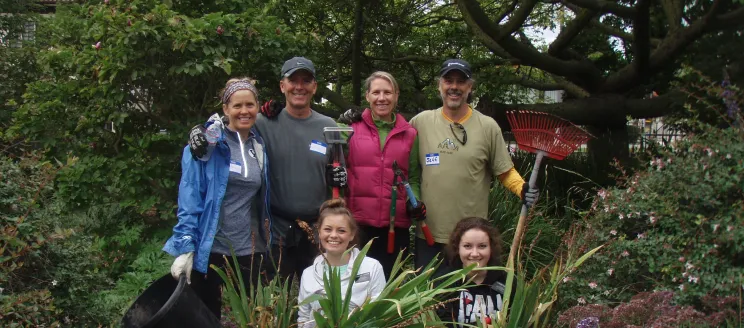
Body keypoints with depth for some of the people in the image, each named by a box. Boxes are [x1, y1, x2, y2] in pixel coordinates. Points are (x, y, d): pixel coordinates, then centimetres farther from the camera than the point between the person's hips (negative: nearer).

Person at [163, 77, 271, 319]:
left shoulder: (260, 146, 6)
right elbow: (190, 199, -11)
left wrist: (266, 241, 9)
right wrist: (185, 246, -16)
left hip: (250, 250, 4)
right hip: (211, 248, -4)